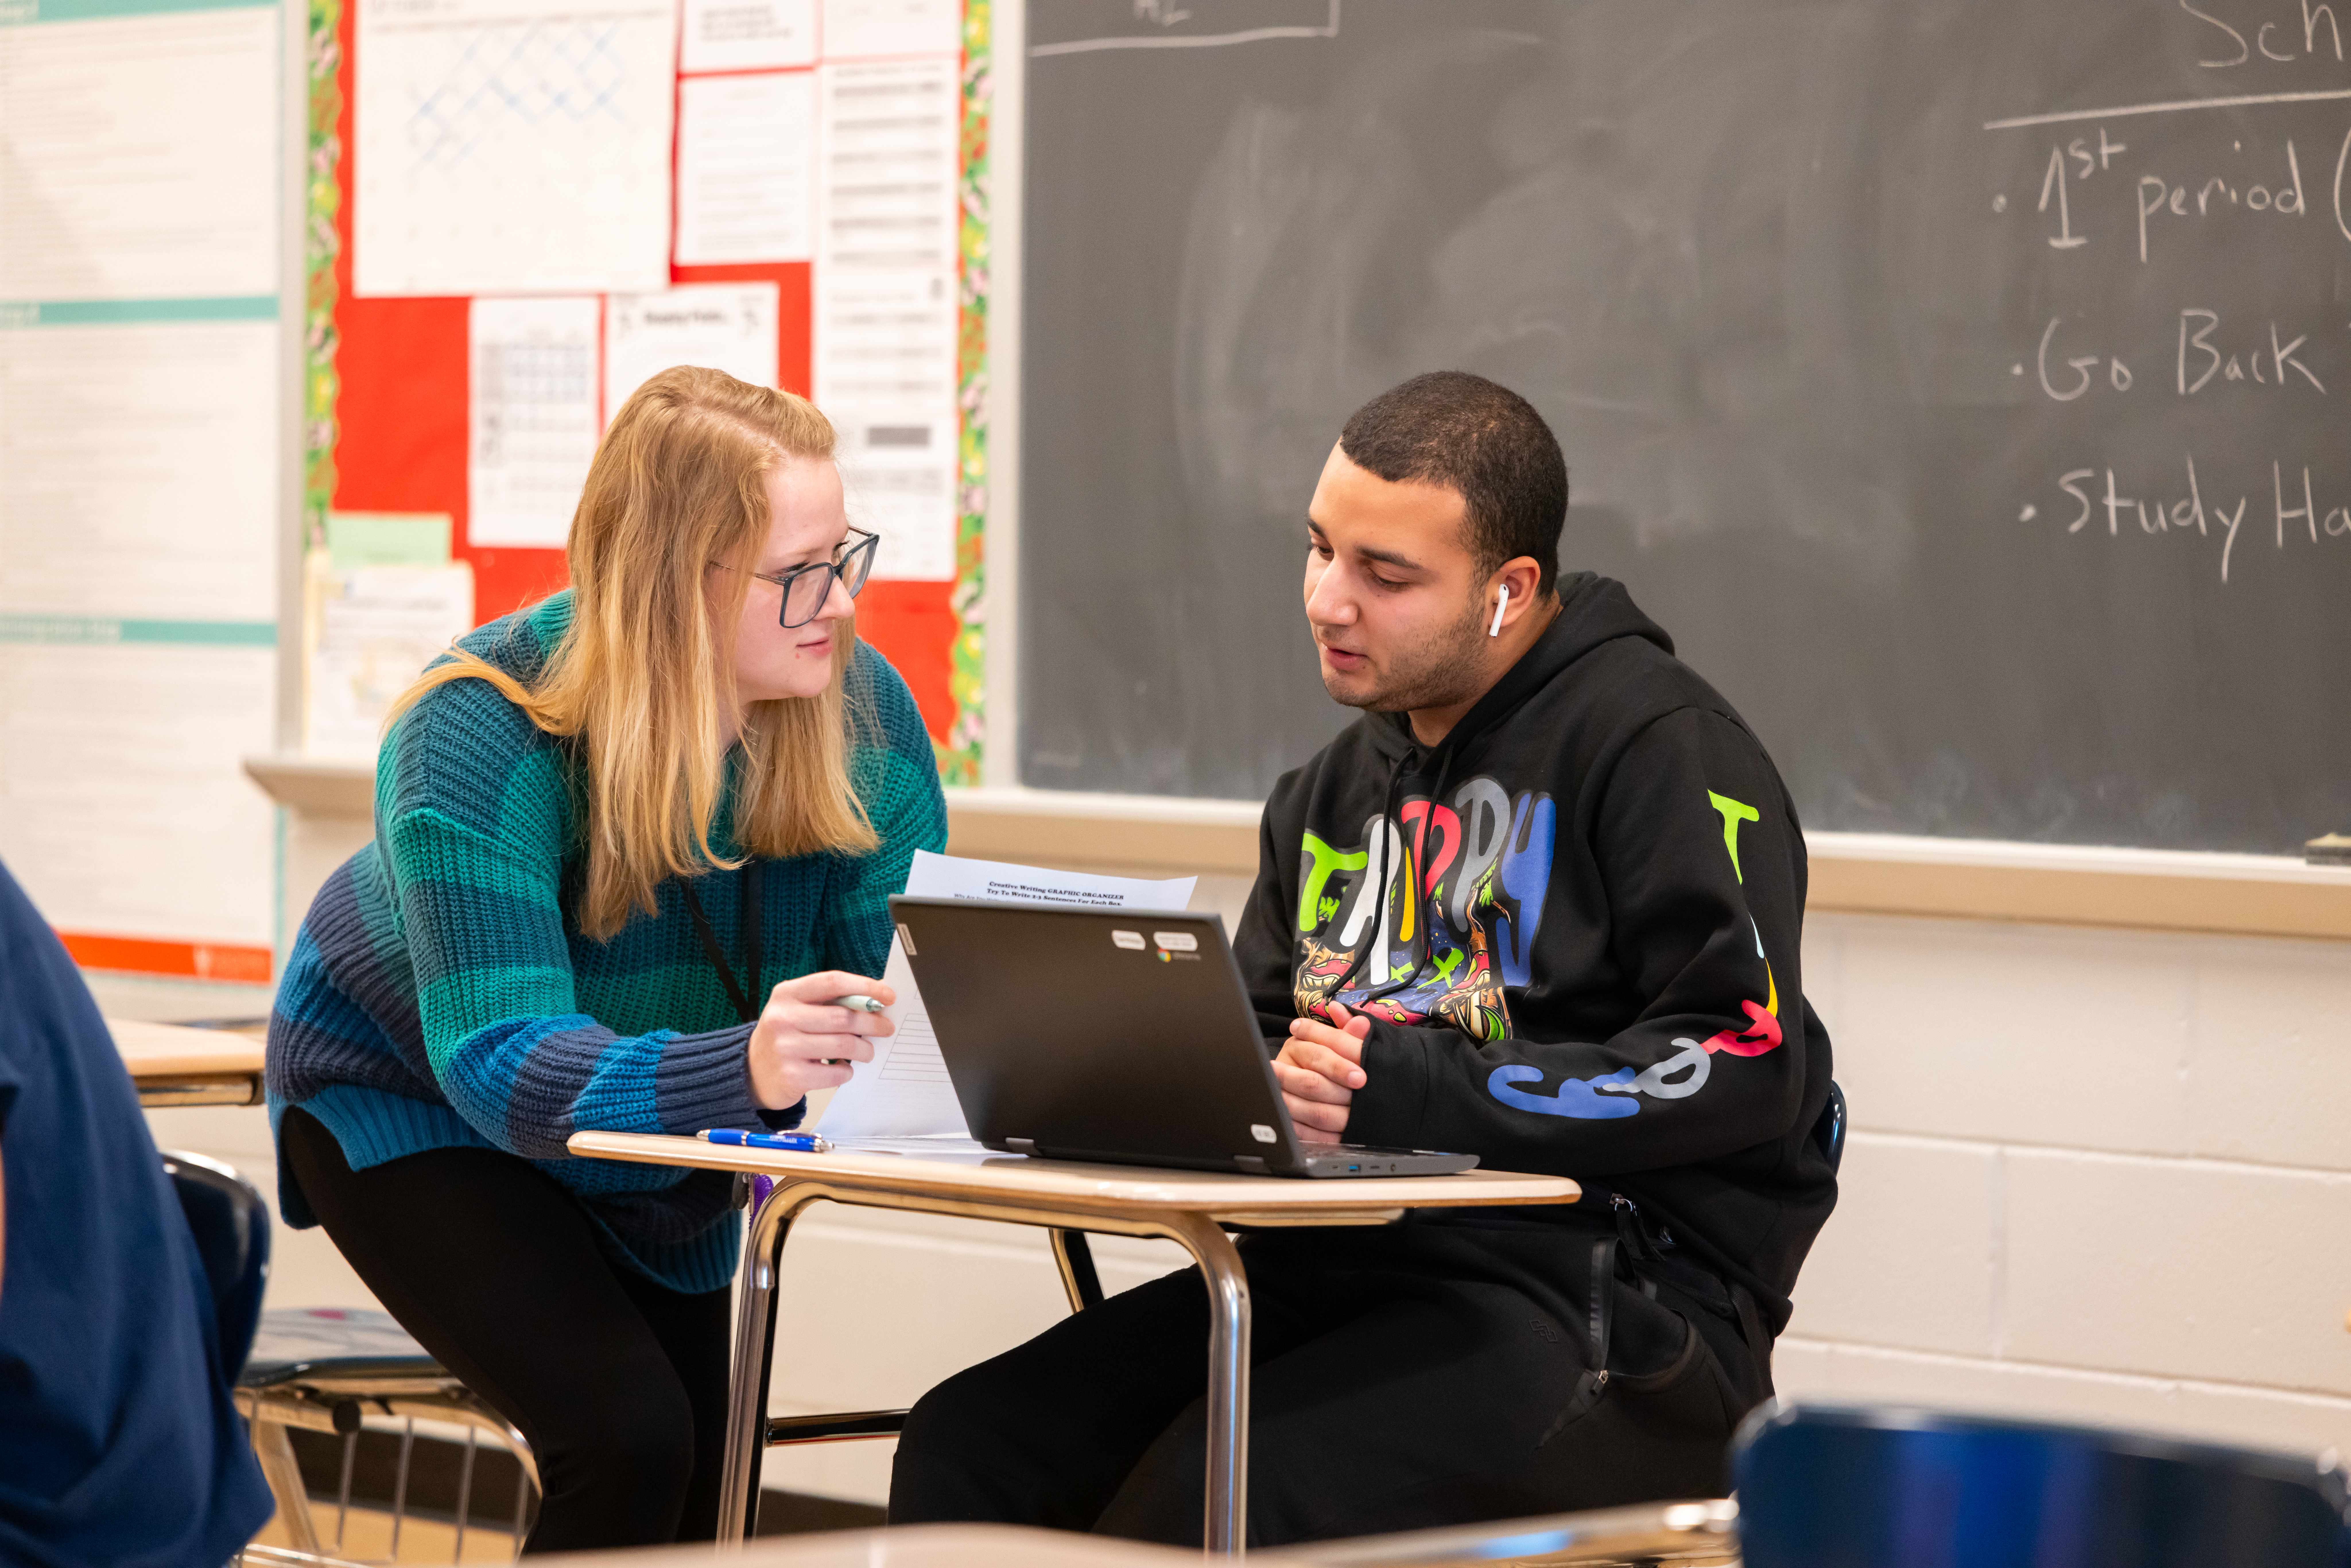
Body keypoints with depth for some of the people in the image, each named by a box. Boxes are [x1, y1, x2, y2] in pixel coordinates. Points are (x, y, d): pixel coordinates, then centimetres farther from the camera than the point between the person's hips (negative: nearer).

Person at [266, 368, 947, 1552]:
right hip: (411, 1105, -6)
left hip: (665, 1156, 6)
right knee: (625, 1438, -25)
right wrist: (739, 1069, -61)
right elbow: (503, 1063, -43)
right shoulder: (482, 736, -34)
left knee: (701, 1480, 12)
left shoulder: (861, 712, -20)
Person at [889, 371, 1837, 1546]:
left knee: (1218, 1494, -31)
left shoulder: (1660, 743, -4)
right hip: (1342, 1268, 8)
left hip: (1606, 1292, -7)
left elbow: (1746, 1061, -13)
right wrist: (1275, 1080, -2)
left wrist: (1411, 1092, -14)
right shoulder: (1336, 788, 22)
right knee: (964, 1448, -13)